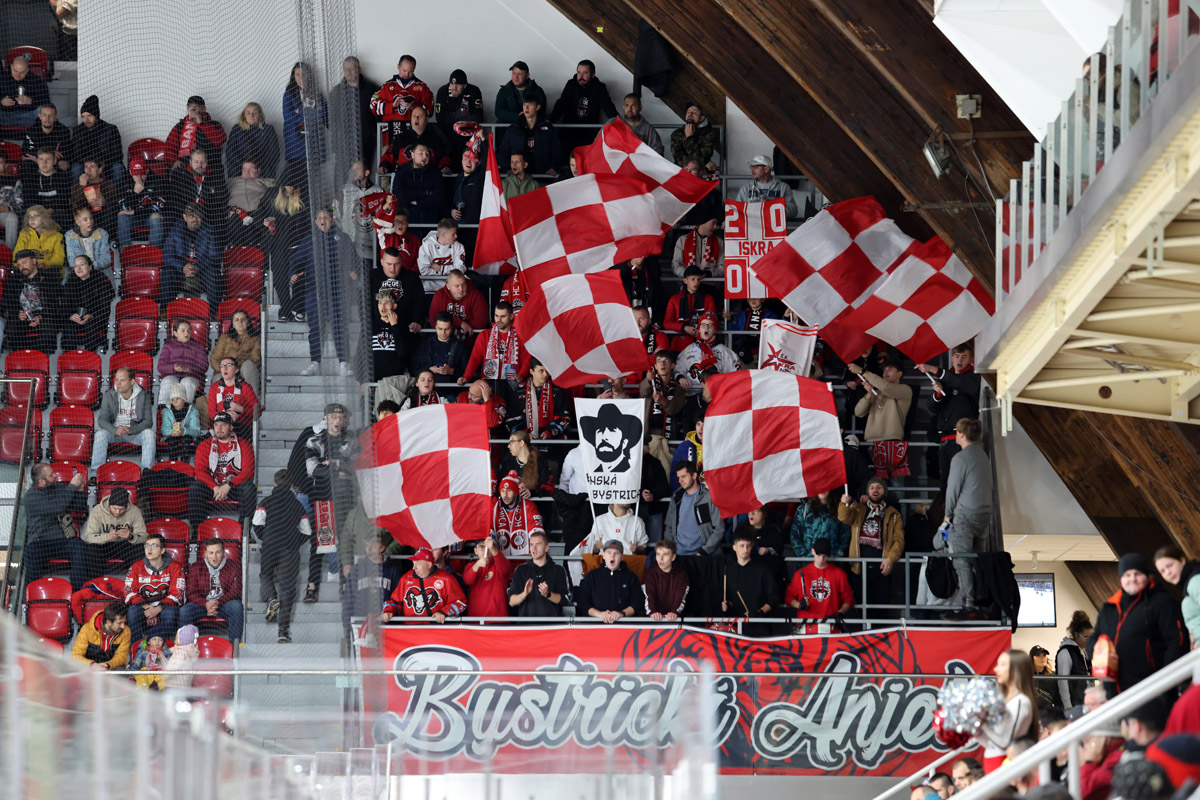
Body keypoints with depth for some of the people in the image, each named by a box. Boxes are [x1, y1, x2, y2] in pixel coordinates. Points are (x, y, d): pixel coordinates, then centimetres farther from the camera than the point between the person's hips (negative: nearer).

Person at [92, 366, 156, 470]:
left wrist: (131, 430, -29)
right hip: (114, 431, 0)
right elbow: (102, 419, -9)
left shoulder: (143, 396, -5)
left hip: (135, 431, 0)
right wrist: (115, 430, -31)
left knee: (149, 433, -31)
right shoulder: (109, 395, -3)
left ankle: (147, 470, -27)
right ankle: (97, 471, -27)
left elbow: (148, 421, -10)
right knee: (101, 434, -30)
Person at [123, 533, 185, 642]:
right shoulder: (137, 567, 5)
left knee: (171, 611, -35)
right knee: (133, 609, -32)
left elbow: (177, 594, -8)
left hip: (164, 607, -1)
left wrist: (158, 609, -23)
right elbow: (130, 593, 0)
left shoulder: (174, 567, 0)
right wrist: (146, 607, -18)